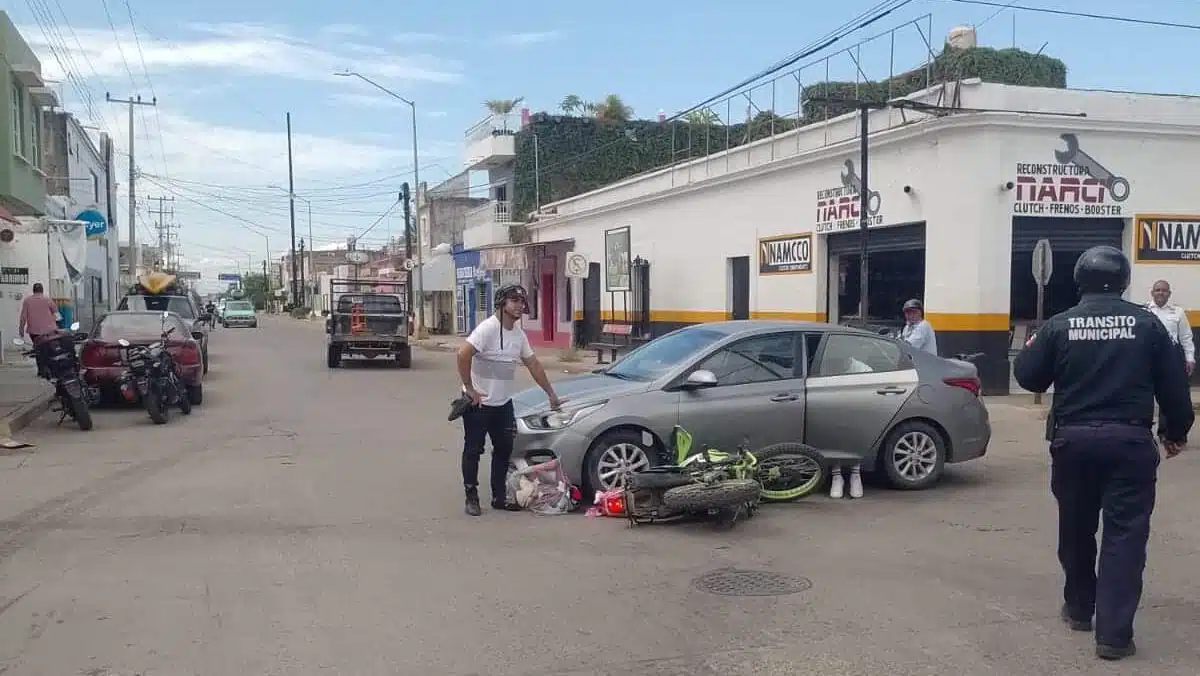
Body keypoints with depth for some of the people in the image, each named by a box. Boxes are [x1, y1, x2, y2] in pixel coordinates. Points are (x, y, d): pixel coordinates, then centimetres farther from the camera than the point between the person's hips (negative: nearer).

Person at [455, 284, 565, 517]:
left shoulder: (518, 334, 8)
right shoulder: (488, 328, -17)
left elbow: (533, 364, 16)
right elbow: (463, 354, -28)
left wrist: (552, 394, 17)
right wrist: (469, 388, -23)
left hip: (503, 403, 8)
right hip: (479, 402, -8)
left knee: (504, 449, 11)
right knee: (473, 450, 2)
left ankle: (499, 497, 22)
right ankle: (471, 498, 13)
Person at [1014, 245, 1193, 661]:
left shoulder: (1059, 325, -1)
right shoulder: (1147, 324, 0)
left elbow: (1028, 378, 3)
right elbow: (1173, 385, 3)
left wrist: (1030, 349, 24)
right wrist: (1176, 431, 18)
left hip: (1074, 439, 1)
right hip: (1129, 440, -1)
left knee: (1076, 529, 18)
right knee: (1124, 534, 0)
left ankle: (1079, 609, 33)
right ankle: (1113, 633, -4)